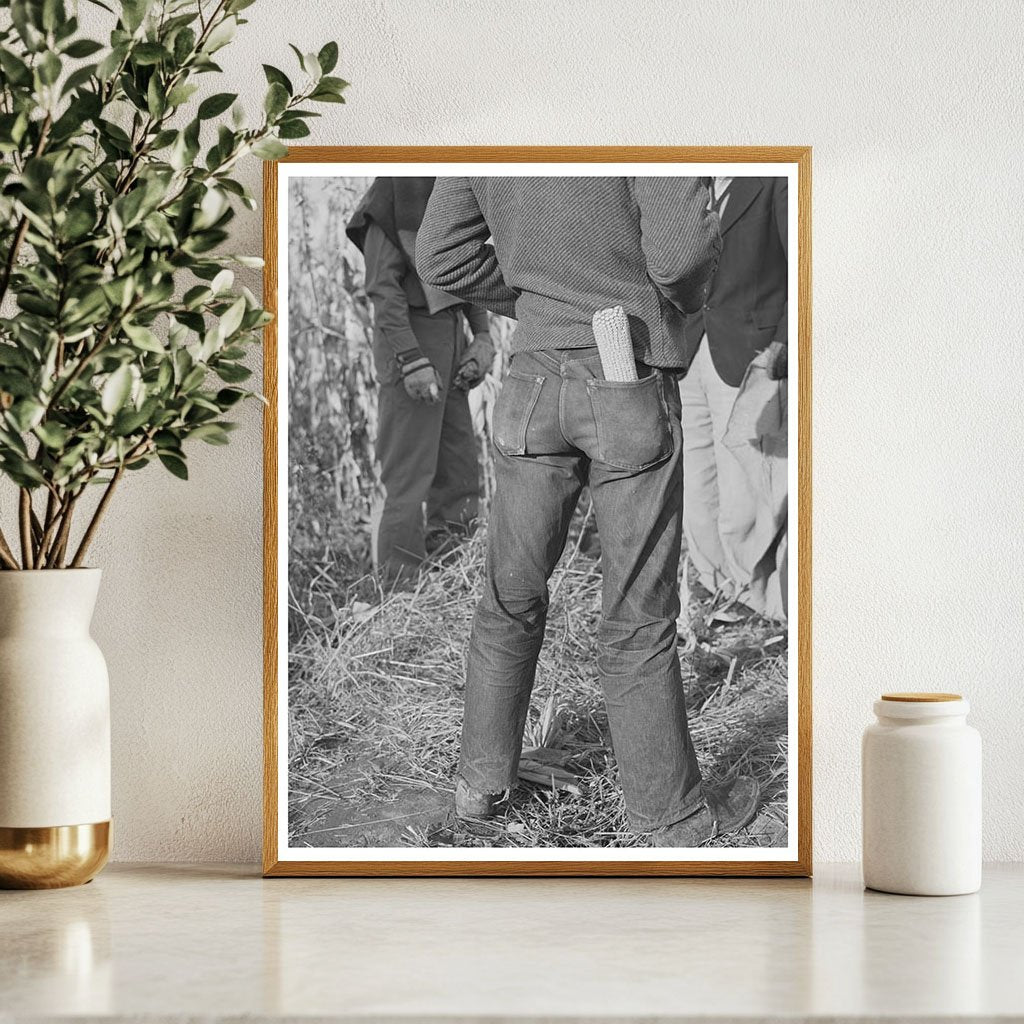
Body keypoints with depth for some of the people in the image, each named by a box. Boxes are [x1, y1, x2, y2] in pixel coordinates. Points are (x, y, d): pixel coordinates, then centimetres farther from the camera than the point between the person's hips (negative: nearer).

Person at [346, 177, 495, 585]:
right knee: (408, 474, -6)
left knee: (459, 473, 10)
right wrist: (412, 363, -22)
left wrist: (483, 336, 3)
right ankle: (398, 590, 0)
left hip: (449, 335, 8)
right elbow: (382, 285, -17)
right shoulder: (395, 189, -13)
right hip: (408, 340, -8)